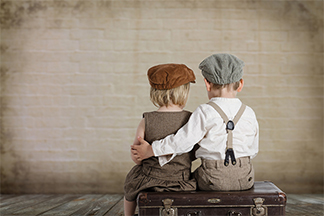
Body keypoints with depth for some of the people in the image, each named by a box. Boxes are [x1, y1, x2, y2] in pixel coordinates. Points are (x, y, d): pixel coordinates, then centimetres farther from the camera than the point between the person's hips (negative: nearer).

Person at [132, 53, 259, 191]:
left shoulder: (205, 113, -14)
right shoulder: (249, 114, 0)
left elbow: (183, 140, -17)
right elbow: (253, 150, 7)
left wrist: (150, 150, -7)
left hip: (213, 180, -4)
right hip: (245, 180, 5)